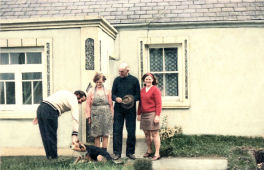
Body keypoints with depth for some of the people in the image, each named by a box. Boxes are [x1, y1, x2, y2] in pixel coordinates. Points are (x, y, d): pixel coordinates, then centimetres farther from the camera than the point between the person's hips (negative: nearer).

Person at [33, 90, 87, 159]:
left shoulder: (67, 94, 27)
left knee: (45, 136, 13)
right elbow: (75, 118, -11)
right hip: (49, 111, -9)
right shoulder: (73, 99, 0)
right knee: (51, 136, 1)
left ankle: (49, 156, 21)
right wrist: (75, 135, -19)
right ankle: (53, 157, 8)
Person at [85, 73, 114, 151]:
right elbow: (88, 104, 6)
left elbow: (110, 104, 7)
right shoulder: (91, 91, 7)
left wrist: (112, 115, 3)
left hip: (106, 114, 0)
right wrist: (88, 116, 1)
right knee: (96, 135, 5)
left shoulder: (107, 91, 7)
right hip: (95, 115, 0)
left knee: (105, 134, 1)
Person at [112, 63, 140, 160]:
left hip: (130, 109, -1)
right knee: (117, 130, 0)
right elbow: (112, 94, 8)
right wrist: (116, 98, -14)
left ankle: (130, 152, 16)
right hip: (118, 109, 1)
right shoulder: (117, 80, 6)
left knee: (131, 131, 4)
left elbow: (138, 95, 3)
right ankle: (117, 152, 8)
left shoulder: (134, 80, 2)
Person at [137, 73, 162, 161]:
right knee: (146, 134, 13)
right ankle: (149, 151, 27)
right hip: (144, 114, 7)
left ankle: (157, 154, 1)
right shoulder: (142, 90, 14)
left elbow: (158, 104, -9)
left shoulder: (155, 89, -5)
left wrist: (157, 115, -15)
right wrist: (139, 114, 16)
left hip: (152, 114, -7)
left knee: (155, 134, -4)